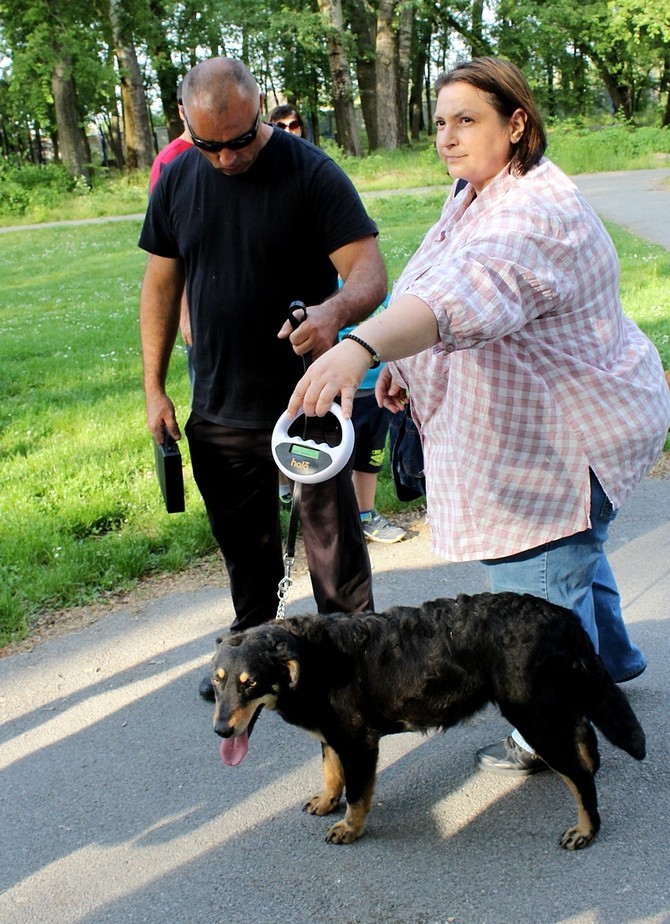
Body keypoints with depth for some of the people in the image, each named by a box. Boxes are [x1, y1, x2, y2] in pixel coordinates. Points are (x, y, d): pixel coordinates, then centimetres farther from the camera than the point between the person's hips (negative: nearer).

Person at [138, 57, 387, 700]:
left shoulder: (312, 173, -13)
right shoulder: (177, 180, 1)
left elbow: (370, 272, -19)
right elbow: (161, 285, 9)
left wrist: (336, 309, -42)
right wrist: (154, 388, 7)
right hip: (218, 407, 5)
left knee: (334, 549, 5)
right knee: (243, 548, 20)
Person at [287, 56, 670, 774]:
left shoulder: (535, 214, -30)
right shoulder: (476, 195, 5)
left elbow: (463, 294, -49)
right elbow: (441, 288, 18)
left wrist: (360, 348, -62)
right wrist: (406, 364, 4)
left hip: (566, 436, -11)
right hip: (538, 426, 11)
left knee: (538, 584, -2)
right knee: (571, 550, 29)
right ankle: (610, 660, 52)